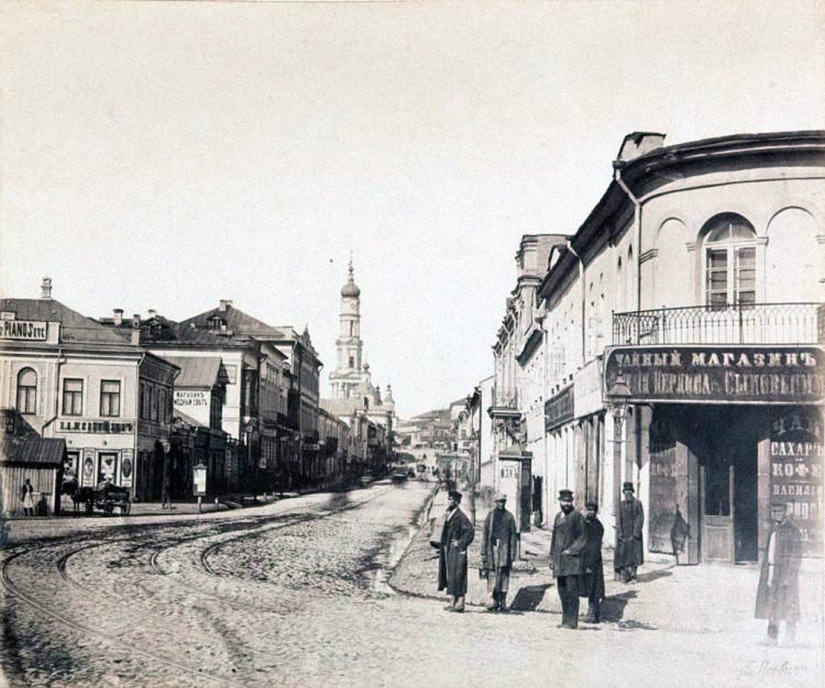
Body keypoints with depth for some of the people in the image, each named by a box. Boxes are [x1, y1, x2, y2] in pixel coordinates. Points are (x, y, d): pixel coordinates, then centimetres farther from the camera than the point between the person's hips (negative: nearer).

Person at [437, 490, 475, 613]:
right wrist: (442, 547, 16)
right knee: (449, 575, 11)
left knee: (457, 575, -6)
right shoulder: (448, 515, 13)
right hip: (447, 550, 9)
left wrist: (460, 544, -17)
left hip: (456, 550, -9)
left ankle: (460, 603, -3)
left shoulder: (460, 516, -14)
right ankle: (453, 601, 18)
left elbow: (470, 531, -21)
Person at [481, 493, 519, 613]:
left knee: (504, 575, -3)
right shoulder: (490, 515, 8)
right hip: (492, 549, 1)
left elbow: (514, 535, 7)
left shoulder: (509, 517, 7)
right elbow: (485, 534, 8)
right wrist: (483, 552, 3)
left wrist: (513, 553, 1)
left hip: (504, 549, -1)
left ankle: (503, 602, 1)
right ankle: (495, 601, 6)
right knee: (492, 575, 0)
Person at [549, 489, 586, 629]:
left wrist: (571, 550, -14)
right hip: (559, 560, 7)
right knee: (562, 591, 8)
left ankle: (572, 621, -8)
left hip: (572, 559, -7)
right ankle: (566, 620, 14)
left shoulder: (577, 516, -3)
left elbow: (581, 538, -5)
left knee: (572, 590, -9)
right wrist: (552, 557, 17)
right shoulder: (558, 516, 17)